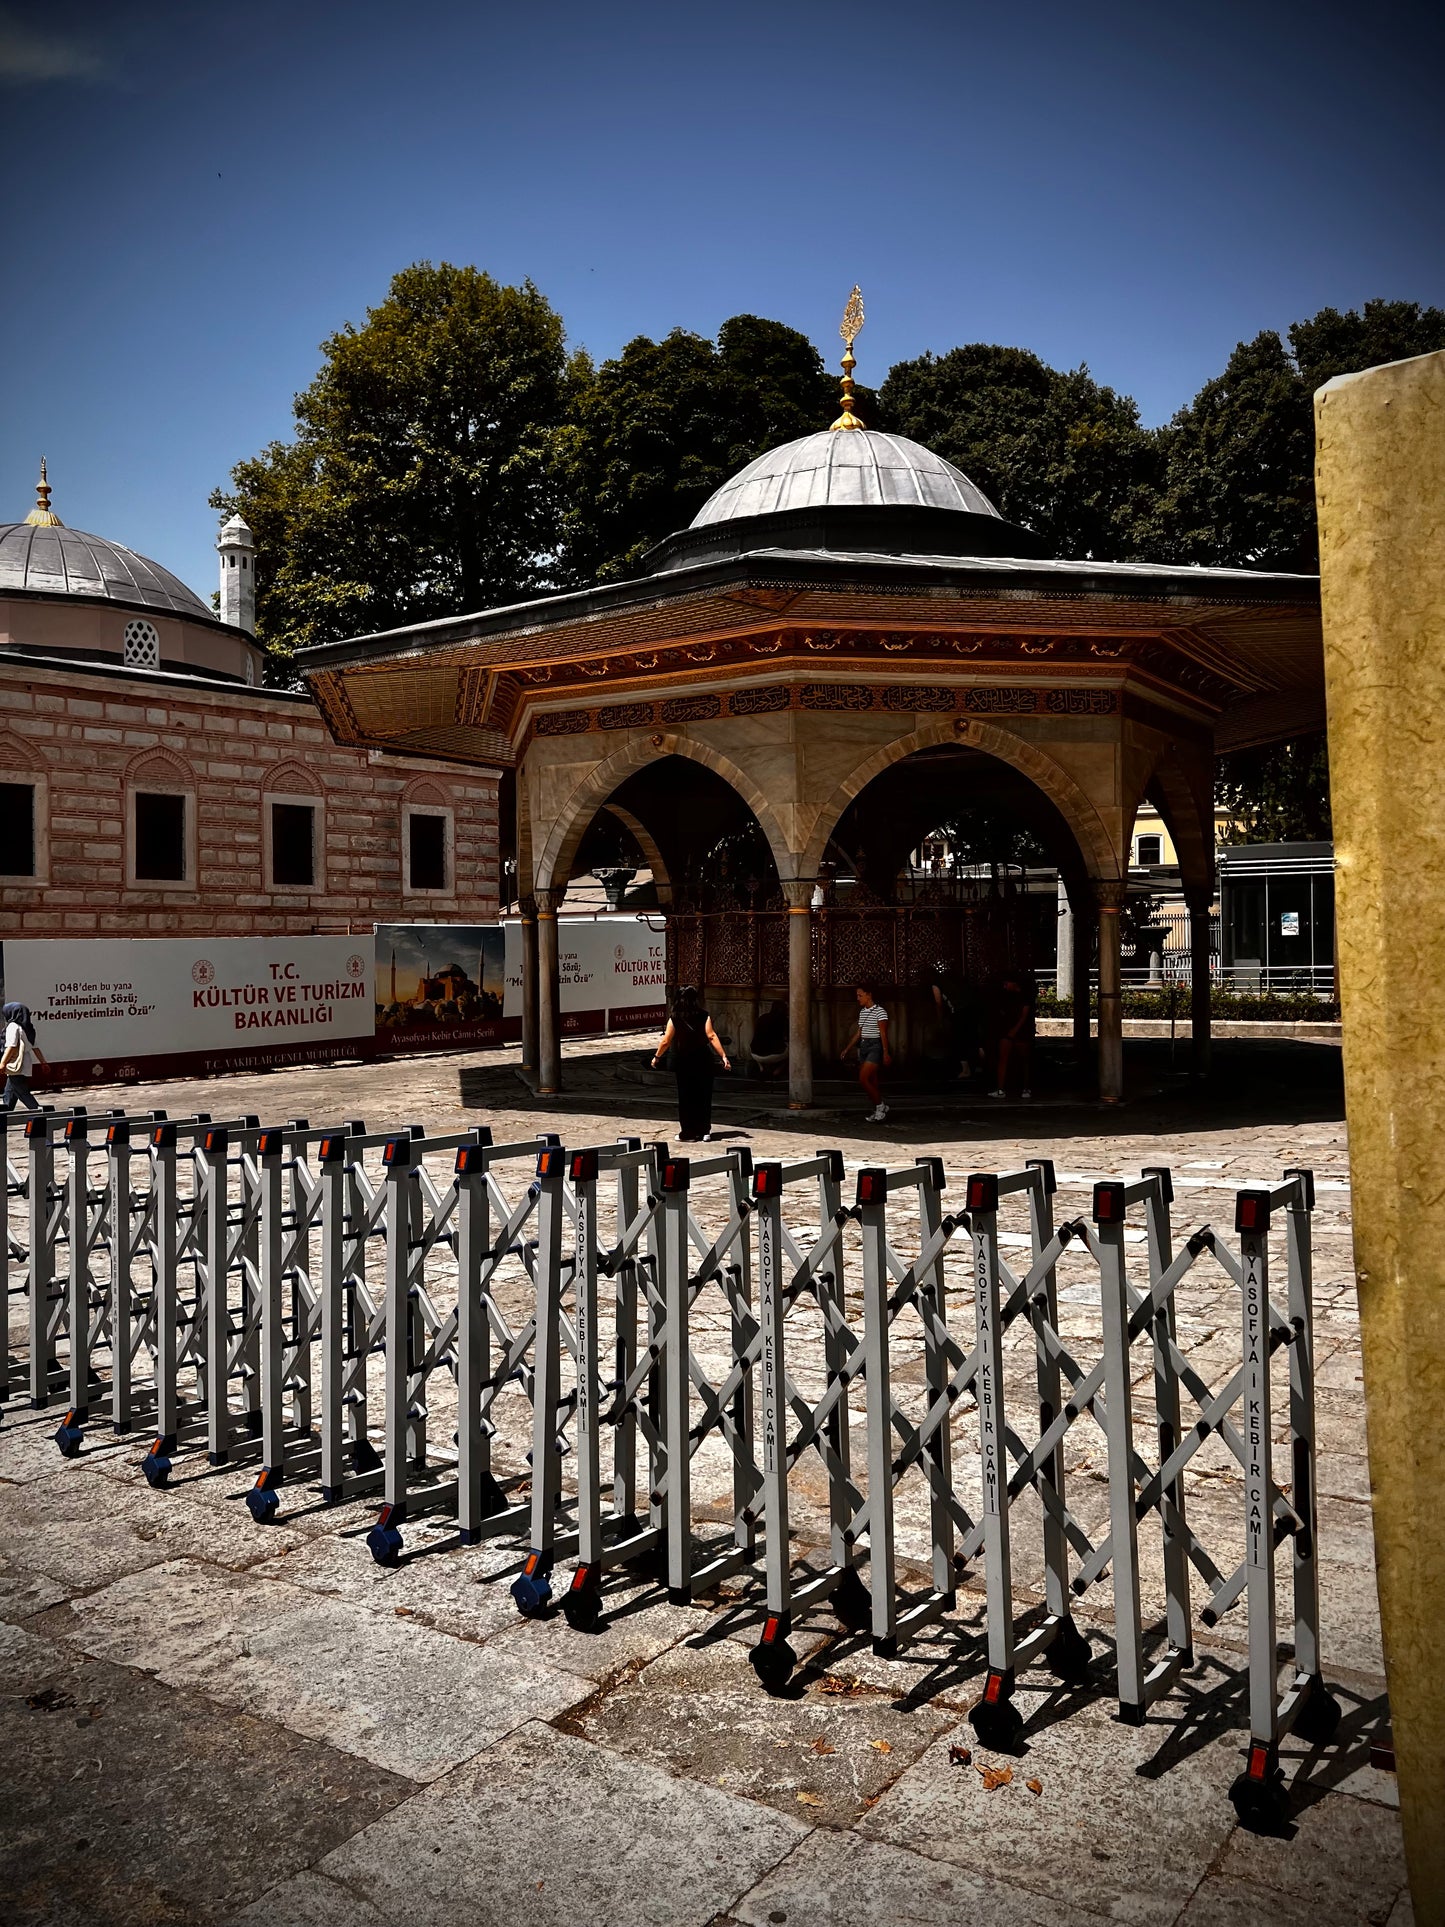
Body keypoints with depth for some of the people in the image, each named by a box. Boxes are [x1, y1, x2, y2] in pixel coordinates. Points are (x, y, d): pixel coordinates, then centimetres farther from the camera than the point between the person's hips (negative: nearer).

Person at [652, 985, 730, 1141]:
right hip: (703, 1061, 1)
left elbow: (666, 1041, -3)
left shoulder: (674, 1019, -4)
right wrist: (723, 1056, -14)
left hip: (683, 1062, -1)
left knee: (686, 1097, 7)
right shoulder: (704, 1017, -3)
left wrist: (656, 1057, 10)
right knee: (703, 1096, 12)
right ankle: (704, 1131, 16)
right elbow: (712, 1036, -13)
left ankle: (689, 1133, 9)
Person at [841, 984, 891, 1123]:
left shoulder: (880, 1012, -9)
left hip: (875, 1046, -8)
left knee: (863, 1078, -15)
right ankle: (879, 1110, 12)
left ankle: (880, 1106, -3)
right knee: (871, 1082, 6)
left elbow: (883, 1034, -13)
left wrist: (886, 1053, -17)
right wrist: (846, 1049, 18)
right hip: (863, 1046, 8)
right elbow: (858, 1033, 19)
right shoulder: (862, 1012, 13)